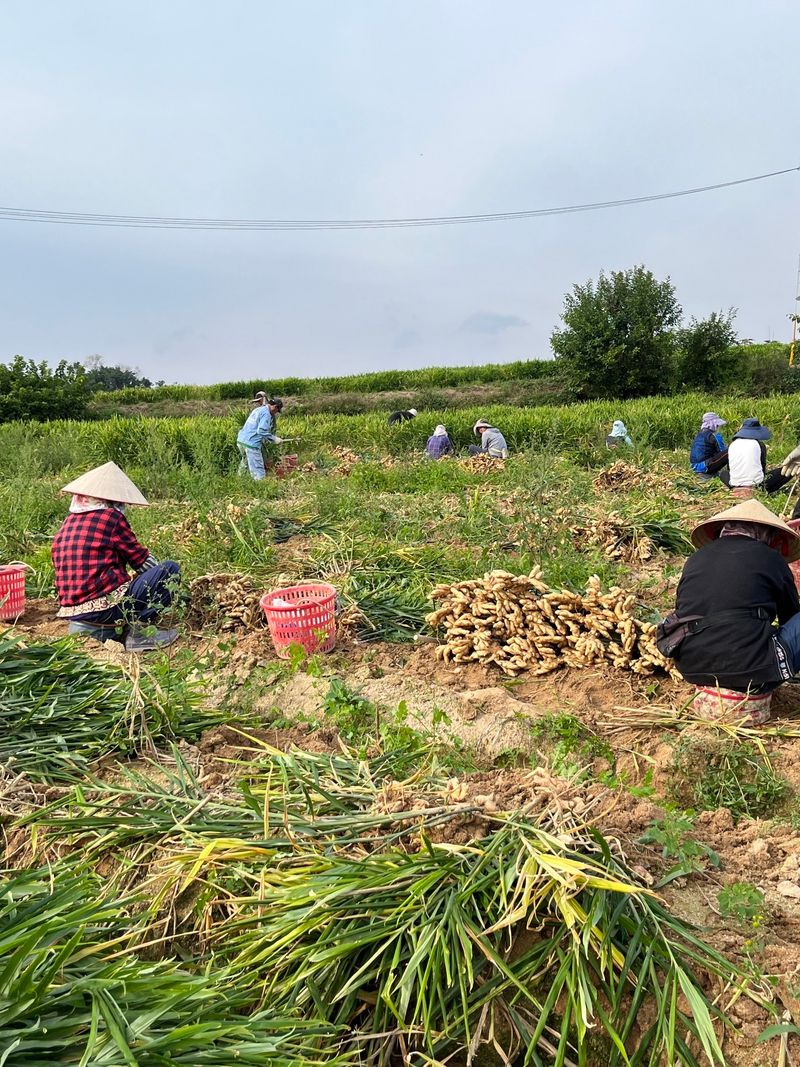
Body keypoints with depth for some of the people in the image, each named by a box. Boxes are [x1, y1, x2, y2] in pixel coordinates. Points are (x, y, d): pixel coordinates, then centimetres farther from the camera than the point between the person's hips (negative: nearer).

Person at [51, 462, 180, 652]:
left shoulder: (67, 523, 14)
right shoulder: (111, 517, -6)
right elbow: (142, 560, 1)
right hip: (108, 606, -8)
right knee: (170, 569, -2)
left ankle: (87, 626, 16)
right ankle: (139, 630, -8)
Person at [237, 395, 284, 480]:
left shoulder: (257, 410, 20)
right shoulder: (266, 413, -7)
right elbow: (262, 430, -18)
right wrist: (274, 439, -9)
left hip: (241, 440, 9)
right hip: (251, 444, -9)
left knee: (245, 464, 25)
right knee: (258, 474, -7)